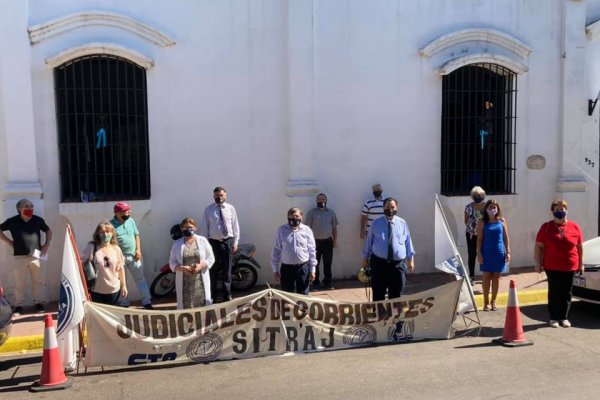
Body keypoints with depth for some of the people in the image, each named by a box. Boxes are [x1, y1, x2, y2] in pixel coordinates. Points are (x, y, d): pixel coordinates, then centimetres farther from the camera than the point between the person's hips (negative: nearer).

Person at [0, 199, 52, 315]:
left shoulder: (38, 220, 3)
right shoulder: (13, 221, -3)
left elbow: (48, 231, 17)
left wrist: (47, 245, 8)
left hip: (35, 256, 1)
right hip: (19, 257, -1)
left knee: (38, 281, 6)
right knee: (19, 283, 5)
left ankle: (40, 303, 15)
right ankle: (18, 305, 14)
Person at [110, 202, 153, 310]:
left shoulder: (131, 221, 3)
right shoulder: (112, 224, -12)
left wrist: (138, 250, 1)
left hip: (133, 256, 4)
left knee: (140, 278, 7)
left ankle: (147, 301, 13)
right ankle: (124, 304, 21)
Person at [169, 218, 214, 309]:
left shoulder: (202, 240, 6)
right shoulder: (176, 244, 8)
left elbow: (211, 259, 5)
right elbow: (172, 263, 6)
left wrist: (200, 266, -14)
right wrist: (183, 268, -14)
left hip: (200, 281, 0)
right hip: (184, 282, 0)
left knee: (203, 305, -3)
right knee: (185, 305, -5)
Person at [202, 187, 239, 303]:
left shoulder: (230, 208, 4)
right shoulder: (208, 209, 2)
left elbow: (235, 226, 5)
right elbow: (206, 227, 4)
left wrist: (235, 242, 0)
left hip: (228, 241, 1)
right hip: (214, 242, -1)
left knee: (227, 270, 8)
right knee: (213, 270, 3)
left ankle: (227, 296, 19)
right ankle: (213, 297, 14)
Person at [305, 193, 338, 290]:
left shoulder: (331, 212, 6)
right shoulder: (311, 212, -2)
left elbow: (334, 227, 11)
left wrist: (335, 240, 6)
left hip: (328, 241, 2)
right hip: (316, 241, -2)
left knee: (327, 263, 8)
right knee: (315, 264, 3)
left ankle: (327, 282, 19)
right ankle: (315, 283, 12)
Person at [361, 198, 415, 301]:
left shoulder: (403, 224, 6)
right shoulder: (376, 223, 4)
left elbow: (408, 242, 10)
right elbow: (369, 240, 8)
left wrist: (410, 259, 8)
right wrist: (365, 258, 9)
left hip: (398, 264, 1)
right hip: (379, 262, -1)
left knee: (396, 295, 7)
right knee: (378, 294, 5)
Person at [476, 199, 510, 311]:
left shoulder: (502, 221, 2)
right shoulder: (482, 222, -3)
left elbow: (506, 237, 5)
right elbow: (479, 239, -4)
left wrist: (508, 252, 0)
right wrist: (479, 253, -9)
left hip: (499, 253, 2)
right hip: (487, 253, -2)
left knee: (496, 277, 9)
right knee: (487, 277, 4)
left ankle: (493, 301, 20)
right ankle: (486, 302, 13)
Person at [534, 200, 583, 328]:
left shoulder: (574, 227, 4)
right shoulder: (546, 227, -1)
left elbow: (580, 247, 9)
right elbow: (539, 246, 0)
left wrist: (581, 264, 7)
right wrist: (538, 263, -5)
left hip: (570, 267, 2)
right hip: (552, 267, -2)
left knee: (567, 292, 8)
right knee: (554, 292, 4)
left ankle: (564, 317, 19)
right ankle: (554, 318, 12)